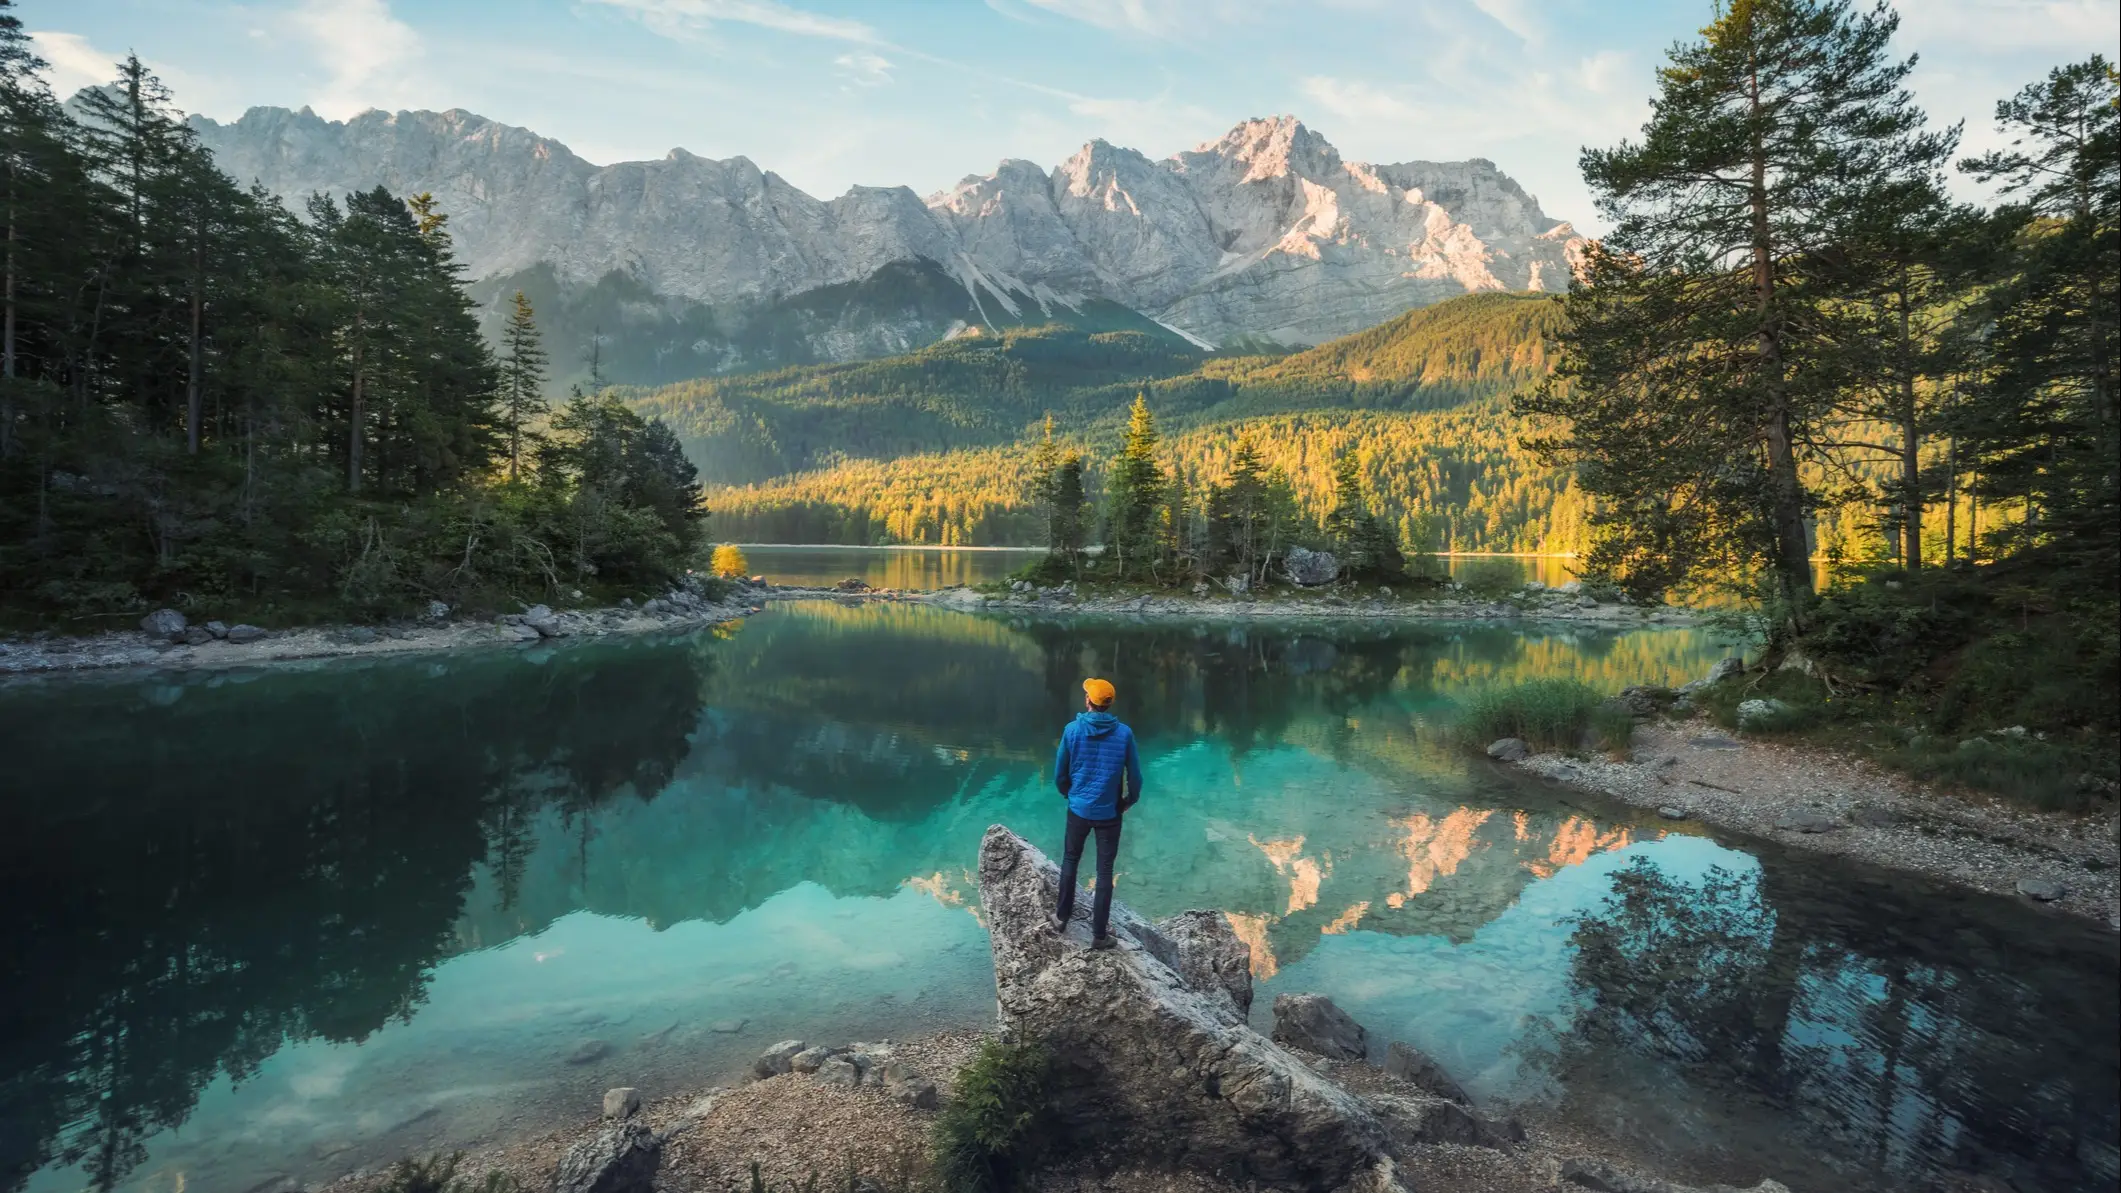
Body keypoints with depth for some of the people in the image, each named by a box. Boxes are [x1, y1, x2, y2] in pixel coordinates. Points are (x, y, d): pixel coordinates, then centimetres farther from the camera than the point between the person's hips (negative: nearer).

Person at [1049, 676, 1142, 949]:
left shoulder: (1072, 730, -10)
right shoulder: (1124, 733, -10)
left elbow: (1059, 774, -1)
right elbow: (1135, 776, -4)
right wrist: (1129, 801, 15)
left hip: (1078, 809, 1)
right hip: (1109, 812, -1)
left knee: (1070, 862, 21)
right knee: (1105, 871, 7)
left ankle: (1062, 917, 31)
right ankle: (1098, 934, 12)